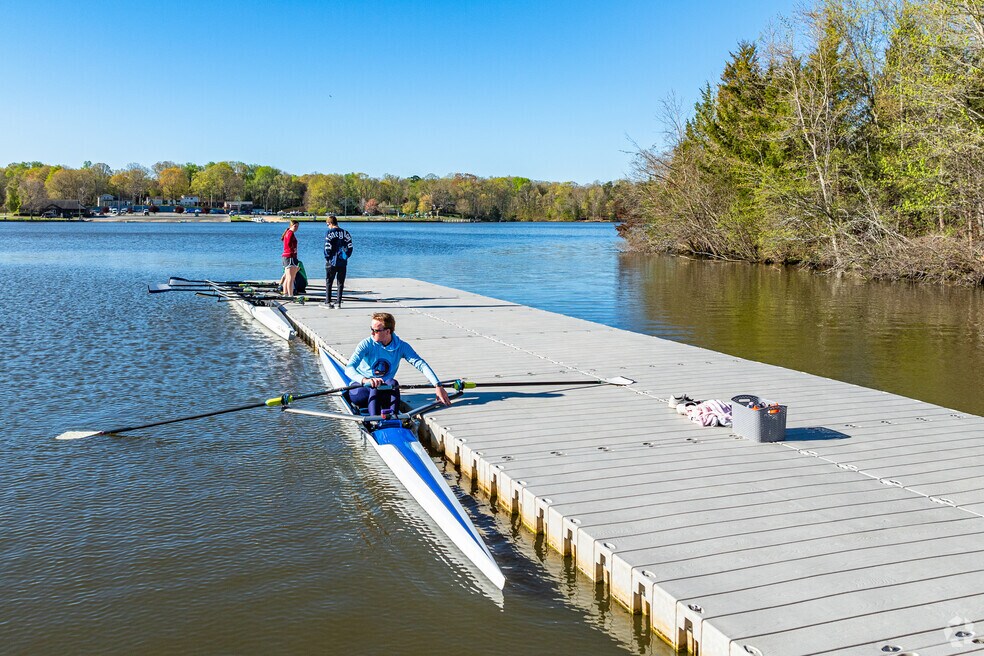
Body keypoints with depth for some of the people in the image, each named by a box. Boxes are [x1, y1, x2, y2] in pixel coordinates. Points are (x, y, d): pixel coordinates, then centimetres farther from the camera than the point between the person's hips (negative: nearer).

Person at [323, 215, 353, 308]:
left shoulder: (329, 233, -9)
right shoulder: (345, 233, 3)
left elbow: (327, 248, -11)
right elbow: (350, 247, 3)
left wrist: (327, 258, 1)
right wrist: (346, 257, 13)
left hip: (332, 262, -3)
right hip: (343, 263, 3)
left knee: (328, 283, 8)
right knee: (340, 283, 9)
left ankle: (328, 302, 7)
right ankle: (339, 302, 8)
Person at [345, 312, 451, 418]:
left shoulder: (401, 347, -6)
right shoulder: (366, 344, -12)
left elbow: (420, 364, -16)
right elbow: (349, 368, -24)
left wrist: (437, 385, -30)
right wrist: (365, 380, -46)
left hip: (384, 392, 3)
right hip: (360, 389, -3)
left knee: (392, 383, -30)